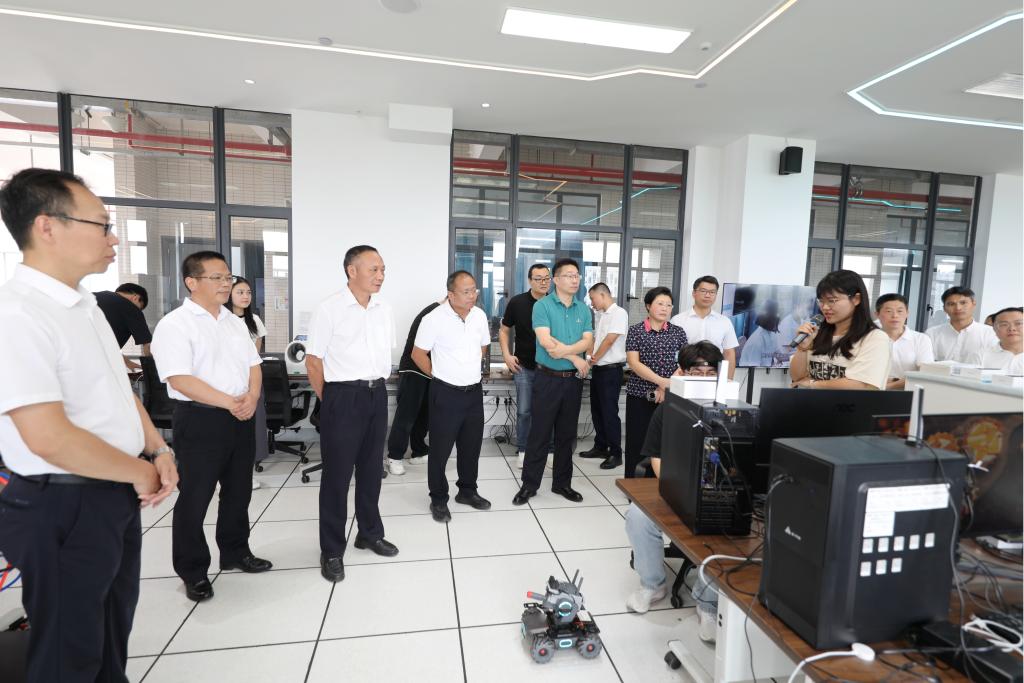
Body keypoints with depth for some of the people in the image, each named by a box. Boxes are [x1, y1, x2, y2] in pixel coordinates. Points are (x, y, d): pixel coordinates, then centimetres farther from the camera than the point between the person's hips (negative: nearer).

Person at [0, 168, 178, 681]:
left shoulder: (85, 305, 7)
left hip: (116, 497, 8)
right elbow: (49, 437, -28)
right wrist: (142, 473, -15)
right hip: (63, 509, -8)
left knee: (113, 632, 25)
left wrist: (158, 450, 1)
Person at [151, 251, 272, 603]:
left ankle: (235, 552, 34)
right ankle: (193, 572, 22)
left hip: (241, 418, 7)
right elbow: (180, 380, -19)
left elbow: (253, 365, 11)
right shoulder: (174, 324, -11)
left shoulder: (235, 322, 11)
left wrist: (252, 397, -8)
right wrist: (229, 402, -21)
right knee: (194, 497, 6)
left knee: (238, 491, 17)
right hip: (200, 420, -7)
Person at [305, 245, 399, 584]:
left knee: (371, 469, 17)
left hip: (377, 396, 6)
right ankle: (331, 550, 20)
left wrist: (379, 387, 12)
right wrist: (330, 402, -2)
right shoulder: (329, 309, -9)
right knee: (337, 473, 4)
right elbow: (313, 361, -6)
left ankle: (370, 533, 35)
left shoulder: (385, 311, 8)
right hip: (343, 396, -5)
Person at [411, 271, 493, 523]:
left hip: (474, 391, 5)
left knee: (471, 445, 16)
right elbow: (418, 354, -8)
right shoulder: (434, 319, -15)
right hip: (446, 393, -5)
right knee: (441, 449, 6)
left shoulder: (480, 315, 2)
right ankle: (438, 500, 22)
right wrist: (440, 375, 1)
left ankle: (467, 491, 35)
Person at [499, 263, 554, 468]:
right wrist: (507, 354, -6)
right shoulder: (517, 302, -4)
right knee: (524, 411, 3)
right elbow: (504, 330, 6)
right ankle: (523, 451, 17)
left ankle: (549, 449, 23)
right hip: (524, 366, -1)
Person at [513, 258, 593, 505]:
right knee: (539, 433, 2)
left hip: (573, 380, 4)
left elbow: (588, 342, -3)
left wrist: (562, 349, -18)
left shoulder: (583, 309, 7)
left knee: (567, 434, 13)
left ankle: (562, 483, 26)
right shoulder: (542, 305, -7)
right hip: (548, 379, -4)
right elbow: (545, 341, -17)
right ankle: (529, 484, 15)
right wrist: (575, 357, -12)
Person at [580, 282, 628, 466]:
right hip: (597, 369, 8)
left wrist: (593, 359, -7)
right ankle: (601, 447, 26)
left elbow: (609, 340, -17)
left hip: (611, 370, -8)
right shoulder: (600, 315, 14)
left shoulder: (619, 313, -12)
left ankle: (616, 453, 7)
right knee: (597, 410, 14)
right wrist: (591, 359, -2)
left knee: (609, 412, -3)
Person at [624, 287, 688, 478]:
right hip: (639, 396, -2)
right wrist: (662, 381, -19)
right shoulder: (636, 331, -1)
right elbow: (633, 363, -10)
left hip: (668, 396, 2)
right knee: (637, 443, 4)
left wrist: (667, 387, -11)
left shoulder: (678, 332, 7)